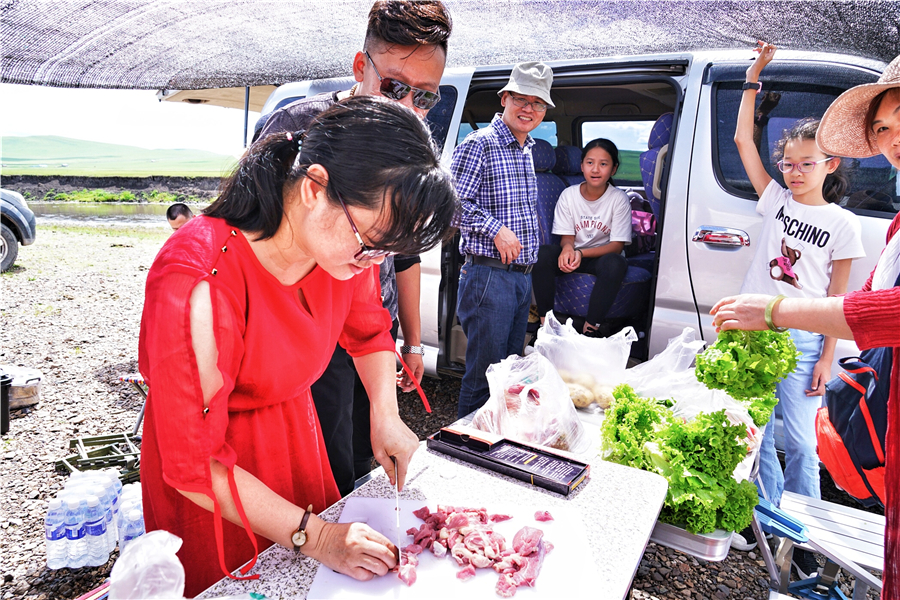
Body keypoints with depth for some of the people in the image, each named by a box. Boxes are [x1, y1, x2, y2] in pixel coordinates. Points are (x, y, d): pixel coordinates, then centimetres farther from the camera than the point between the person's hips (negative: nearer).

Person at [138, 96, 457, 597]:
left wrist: (386, 415, -9)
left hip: (296, 433, 5)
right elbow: (195, 464, -29)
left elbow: (369, 331, 4)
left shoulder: (348, 245, -18)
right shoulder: (198, 285, -37)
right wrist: (313, 536, -29)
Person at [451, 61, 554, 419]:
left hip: (522, 277, 9)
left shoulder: (527, 151, 17)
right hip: (489, 275, -8)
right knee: (484, 375, -2)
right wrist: (496, 229, -18)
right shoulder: (480, 144, -9)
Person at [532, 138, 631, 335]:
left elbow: (617, 245, -11)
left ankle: (589, 331, -31)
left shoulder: (619, 199, -9)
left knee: (615, 263, -37)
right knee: (543, 253, -29)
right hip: (573, 254, 2)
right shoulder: (568, 195, -2)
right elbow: (566, 236, 0)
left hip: (602, 256, -1)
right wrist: (568, 248, -28)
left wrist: (581, 253, -27)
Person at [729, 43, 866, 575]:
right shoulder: (777, 201, 6)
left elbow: (837, 298, -1)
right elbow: (743, 140, 5)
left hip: (801, 340, -3)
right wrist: (754, 78, 5)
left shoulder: (843, 224, 0)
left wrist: (827, 357, -6)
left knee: (799, 440, 3)